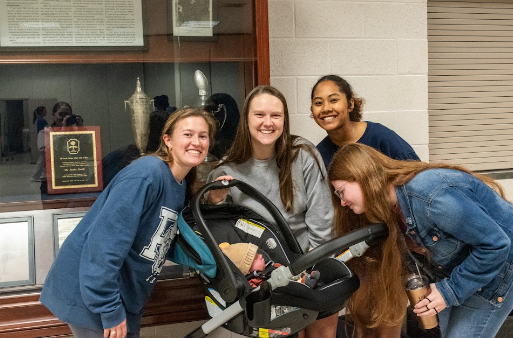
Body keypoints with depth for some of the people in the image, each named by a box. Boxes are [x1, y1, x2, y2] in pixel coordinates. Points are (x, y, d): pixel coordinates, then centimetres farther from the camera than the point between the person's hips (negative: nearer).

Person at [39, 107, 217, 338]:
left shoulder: (181, 185, 5)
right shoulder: (146, 174, -22)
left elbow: (166, 243, 6)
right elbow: (106, 240, -27)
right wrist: (110, 310, -24)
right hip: (91, 295, -8)